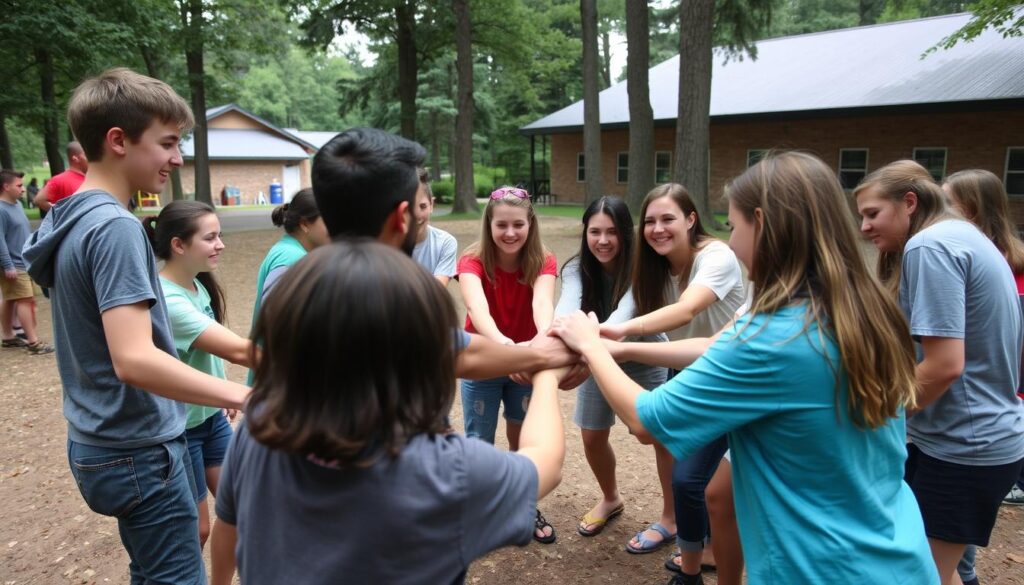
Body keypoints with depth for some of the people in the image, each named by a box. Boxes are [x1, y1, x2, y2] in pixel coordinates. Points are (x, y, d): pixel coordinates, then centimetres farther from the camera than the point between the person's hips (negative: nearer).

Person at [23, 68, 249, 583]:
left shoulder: (69, 219, 7)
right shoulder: (115, 227, -22)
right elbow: (134, 360, -32)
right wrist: (246, 397, -37)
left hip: (100, 442, 9)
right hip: (139, 448, -9)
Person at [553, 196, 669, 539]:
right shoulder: (577, 269, -19)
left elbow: (624, 313, -45)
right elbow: (566, 307, -39)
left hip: (644, 359, -3)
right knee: (592, 437, 8)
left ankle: (673, 515, 25)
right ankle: (611, 499, 36)